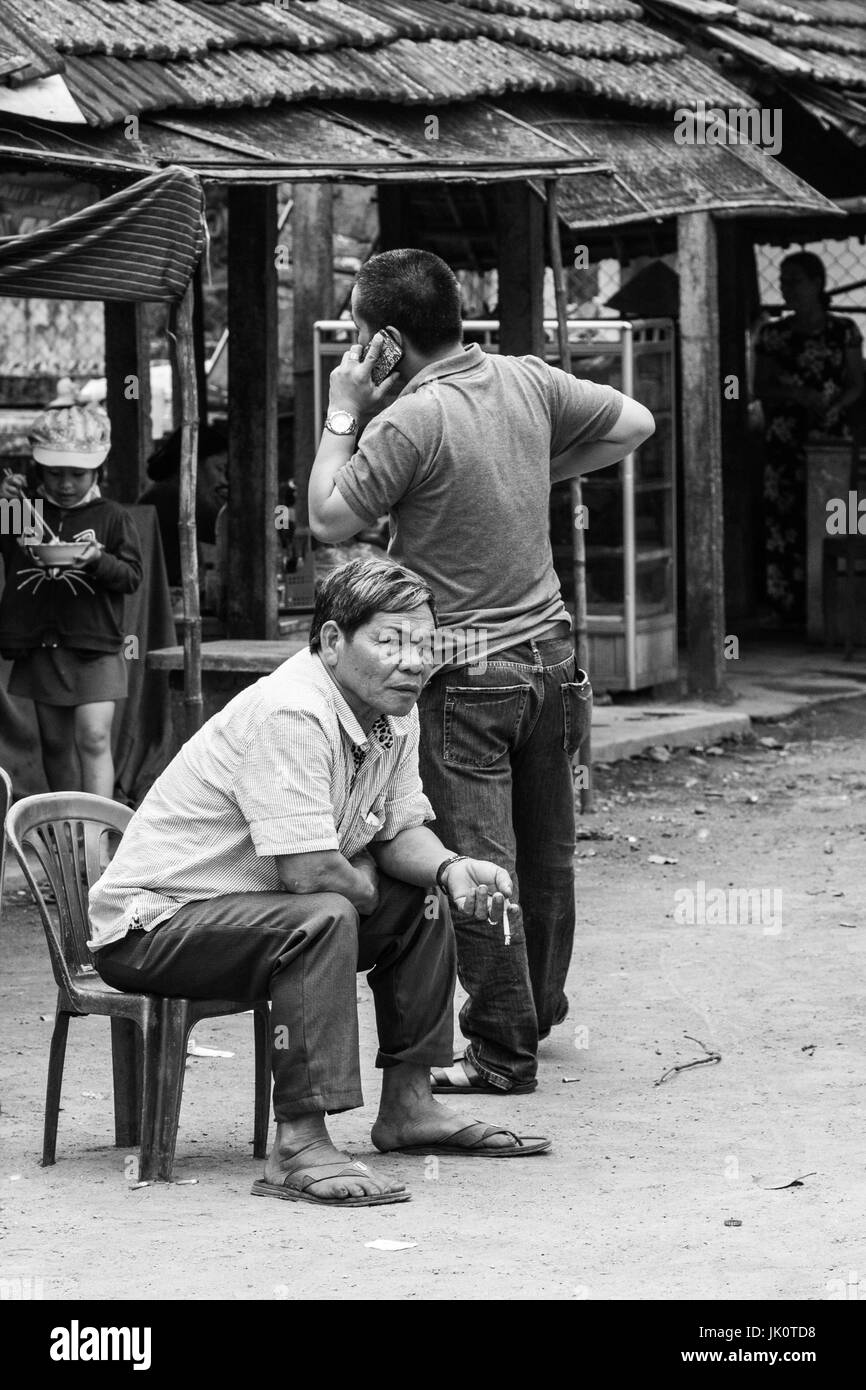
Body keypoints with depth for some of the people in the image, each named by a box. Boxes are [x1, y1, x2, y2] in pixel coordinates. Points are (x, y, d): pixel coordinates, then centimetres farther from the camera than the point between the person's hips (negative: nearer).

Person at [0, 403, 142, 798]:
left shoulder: (111, 518, 0)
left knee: (94, 737, -13)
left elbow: (132, 576, -2)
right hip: (39, 645, 3)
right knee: (55, 741, 11)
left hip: (94, 646, -3)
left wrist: (99, 561, -22)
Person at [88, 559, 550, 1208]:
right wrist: (365, 884, -10)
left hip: (255, 906, 10)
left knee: (422, 902, 11)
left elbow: (401, 831, 10)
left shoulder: (395, 713, 2)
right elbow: (309, 871, -32)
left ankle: (408, 1105, 18)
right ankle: (299, 1145, -33)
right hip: (153, 923, -10)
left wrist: (451, 867, -11)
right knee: (323, 919, -33)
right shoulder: (290, 715, -28)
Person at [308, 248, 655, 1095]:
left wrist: (343, 413, -4)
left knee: (478, 864, -4)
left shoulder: (409, 421, -18)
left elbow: (328, 521, -11)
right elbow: (634, 424, 15)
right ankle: (536, 1012, 31)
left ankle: (503, 1050, -3)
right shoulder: (527, 383, 3)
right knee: (546, 855, 16)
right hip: (547, 647, 7)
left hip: (466, 668, -7)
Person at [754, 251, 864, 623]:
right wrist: (799, 395, -12)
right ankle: (787, 606, -3)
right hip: (783, 438, 1)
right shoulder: (772, 335, 8)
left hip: (828, 438, -1)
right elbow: (761, 388, 5)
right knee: (782, 519, -6)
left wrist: (832, 405, -14)